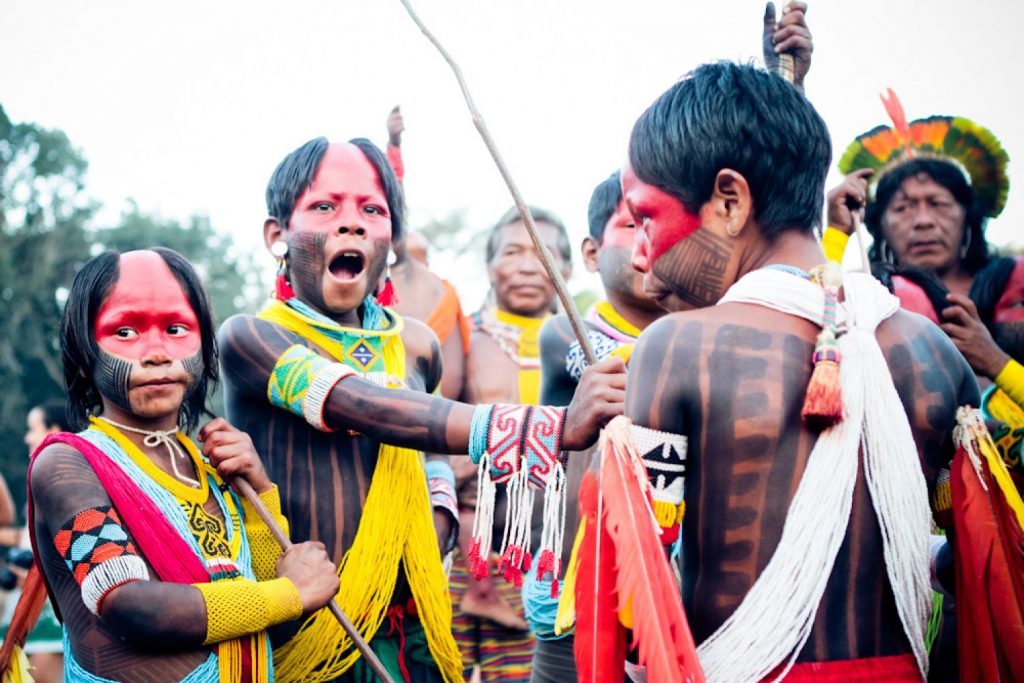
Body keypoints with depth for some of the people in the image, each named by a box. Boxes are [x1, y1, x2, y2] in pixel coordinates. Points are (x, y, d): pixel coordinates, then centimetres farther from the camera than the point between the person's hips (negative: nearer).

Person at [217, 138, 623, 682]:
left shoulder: (415, 346, 7)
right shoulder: (249, 337, -10)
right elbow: (368, 410, -25)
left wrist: (440, 514, 2)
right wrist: (550, 428, -34)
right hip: (294, 638, -4)